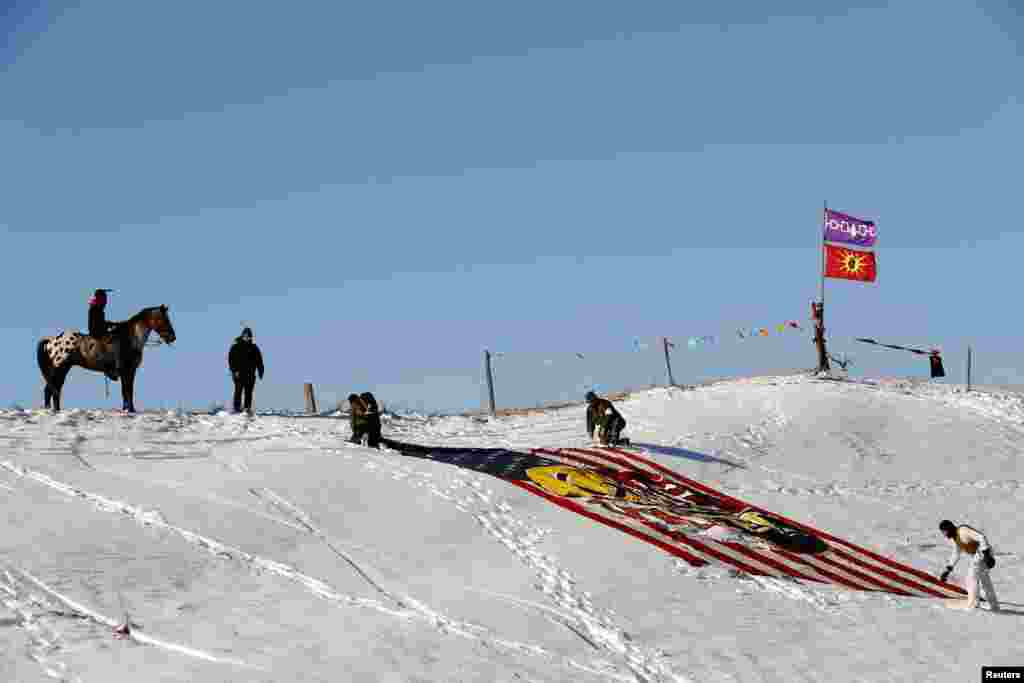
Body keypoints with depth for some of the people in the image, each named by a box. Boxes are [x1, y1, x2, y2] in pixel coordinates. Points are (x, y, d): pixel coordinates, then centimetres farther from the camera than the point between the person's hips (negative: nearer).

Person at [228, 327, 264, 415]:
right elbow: (231, 359, -3)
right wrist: (234, 371, -12)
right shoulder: (236, 346, 1)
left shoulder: (254, 347, 10)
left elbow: (259, 361, 13)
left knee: (249, 392, 3)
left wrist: (261, 372, 8)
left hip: (250, 375, 3)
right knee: (238, 391, -6)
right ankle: (237, 408, -4)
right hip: (239, 374, -3)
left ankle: (248, 408, 6)